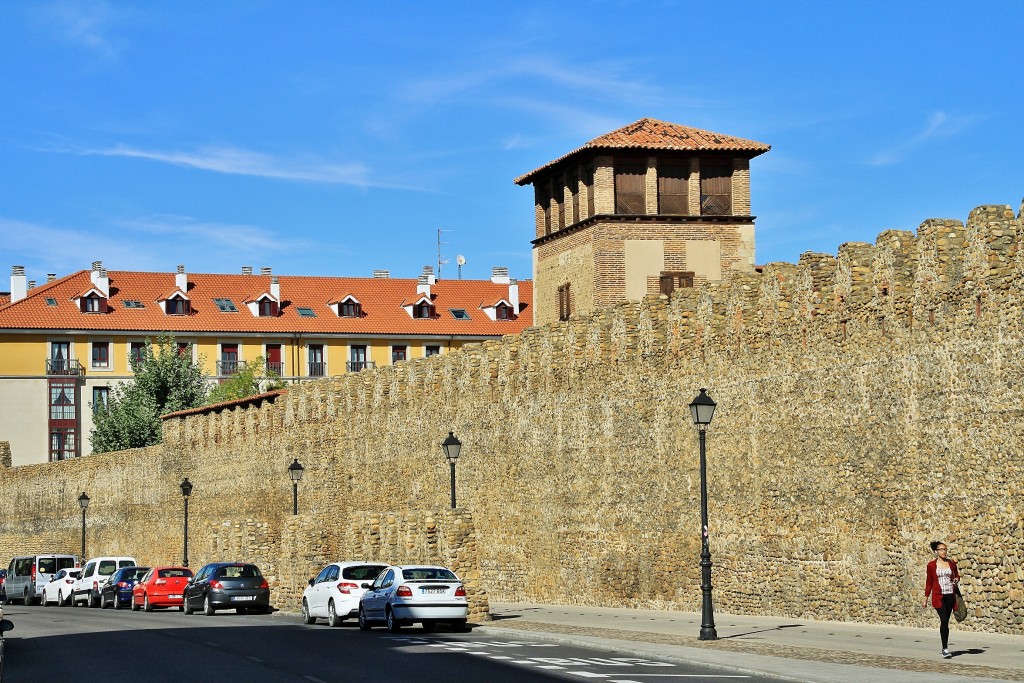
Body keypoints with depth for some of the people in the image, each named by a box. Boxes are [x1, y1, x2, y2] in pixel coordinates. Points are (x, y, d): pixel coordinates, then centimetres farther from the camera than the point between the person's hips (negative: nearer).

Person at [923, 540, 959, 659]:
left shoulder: (951, 563, 8)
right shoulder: (932, 565, 1)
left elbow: (957, 575, 22)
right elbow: (929, 582, 6)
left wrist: (956, 579, -2)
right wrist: (926, 598, 7)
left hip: (950, 595, 3)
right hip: (938, 596, -3)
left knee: (945, 621, 8)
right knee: (944, 620, -15)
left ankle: (945, 646, 20)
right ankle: (945, 649, -14)